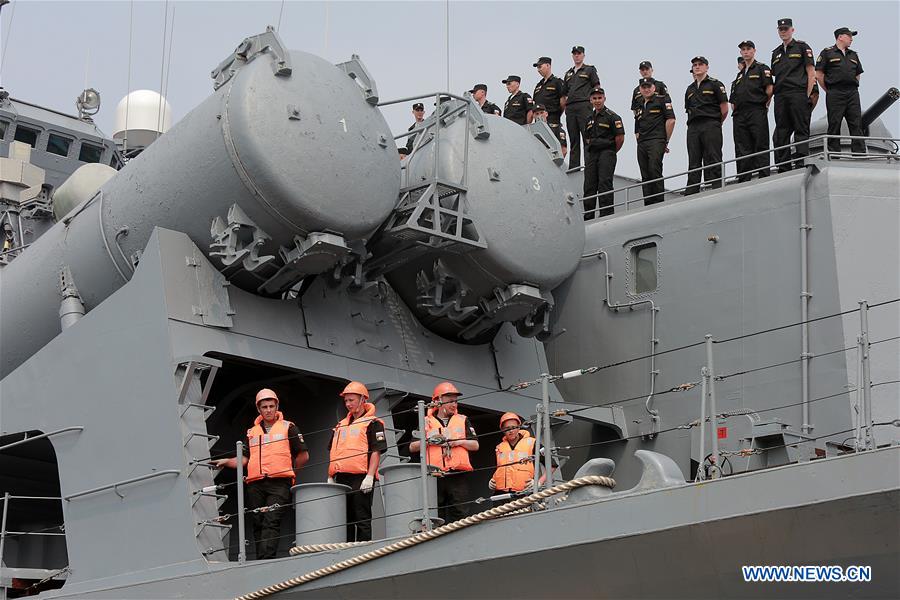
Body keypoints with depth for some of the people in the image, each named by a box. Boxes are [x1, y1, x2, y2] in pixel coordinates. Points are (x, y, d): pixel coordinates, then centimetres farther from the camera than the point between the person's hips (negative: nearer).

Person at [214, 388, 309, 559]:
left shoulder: (288, 428, 11)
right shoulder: (252, 432, 22)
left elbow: (303, 456, 11)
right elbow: (244, 459, 15)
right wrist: (226, 462, 0)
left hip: (279, 483, -4)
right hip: (255, 485, 5)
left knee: (271, 522, -17)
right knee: (258, 524, 2)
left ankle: (265, 559, -28)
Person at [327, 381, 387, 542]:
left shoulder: (372, 423, 1)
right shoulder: (340, 426, 22)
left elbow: (376, 451, -8)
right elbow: (333, 454, 23)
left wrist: (370, 476, -17)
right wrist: (330, 478, 15)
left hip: (361, 479, -7)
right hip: (341, 478, 7)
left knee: (362, 520, -7)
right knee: (344, 521, 8)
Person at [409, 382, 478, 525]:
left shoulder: (462, 420, 18)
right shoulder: (426, 422, 14)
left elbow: (475, 445, 13)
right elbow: (412, 447, 10)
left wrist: (459, 441, -4)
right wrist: (428, 441, -6)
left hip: (458, 476, 1)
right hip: (435, 476, -1)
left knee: (458, 513, -5)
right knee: (436, 515, -2)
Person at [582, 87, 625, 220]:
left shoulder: (612, 117, -3)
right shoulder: (589, 119, 17)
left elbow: (620, 138, -7)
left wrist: (611, 153, 0)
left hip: (606, 154, -7)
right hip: (591, 154, 7)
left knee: (604, 183, -11)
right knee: (589, 185, 5)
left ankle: (606, 214, -10)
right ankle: (588, 216, 9)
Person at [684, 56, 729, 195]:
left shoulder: (715, 84, 4)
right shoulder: (690, 89, 21)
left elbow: (724, 108, 1)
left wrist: (716, 123, 6)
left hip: (711, 126, -5)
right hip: (693, 128, 5)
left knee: (713, 161, -9)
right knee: (693, 162, 2)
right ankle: (691, 193, 0)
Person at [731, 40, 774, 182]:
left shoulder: (762, 68, 5)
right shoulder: (740, 74, 24)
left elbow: (770, 88, -5)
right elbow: (733, 100, 23)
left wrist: (764, 105, -1)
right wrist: (734, 112, 11)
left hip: (757, 112, -6)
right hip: (740, 115, 6)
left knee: (761, 147, -8)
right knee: (742, 150, 3)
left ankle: (765, 178, -11)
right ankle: (743, 182, 3)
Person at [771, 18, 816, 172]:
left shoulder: (802, 47, 5)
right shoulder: (776, 53, 21)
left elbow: (811, 72, -1)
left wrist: (808, 95, -9)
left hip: (798, 94, -6)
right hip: (780, 96, 6)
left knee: (801, 131, -6)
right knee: (781, 134, 3)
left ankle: (801, 164, -7)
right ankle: (783, 169, 6)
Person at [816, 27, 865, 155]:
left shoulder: (853, 55, 21)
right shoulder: (827, 53, 3)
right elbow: (819, 75, -1)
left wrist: (852, 89, 14)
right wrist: (829, 91, -1)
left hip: (852, 93, 5)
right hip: (835, 95, -5)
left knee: (857, 124, -2)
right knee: (834, 125, -4)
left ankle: (859, 153, -4)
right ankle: (834, 153, -2)